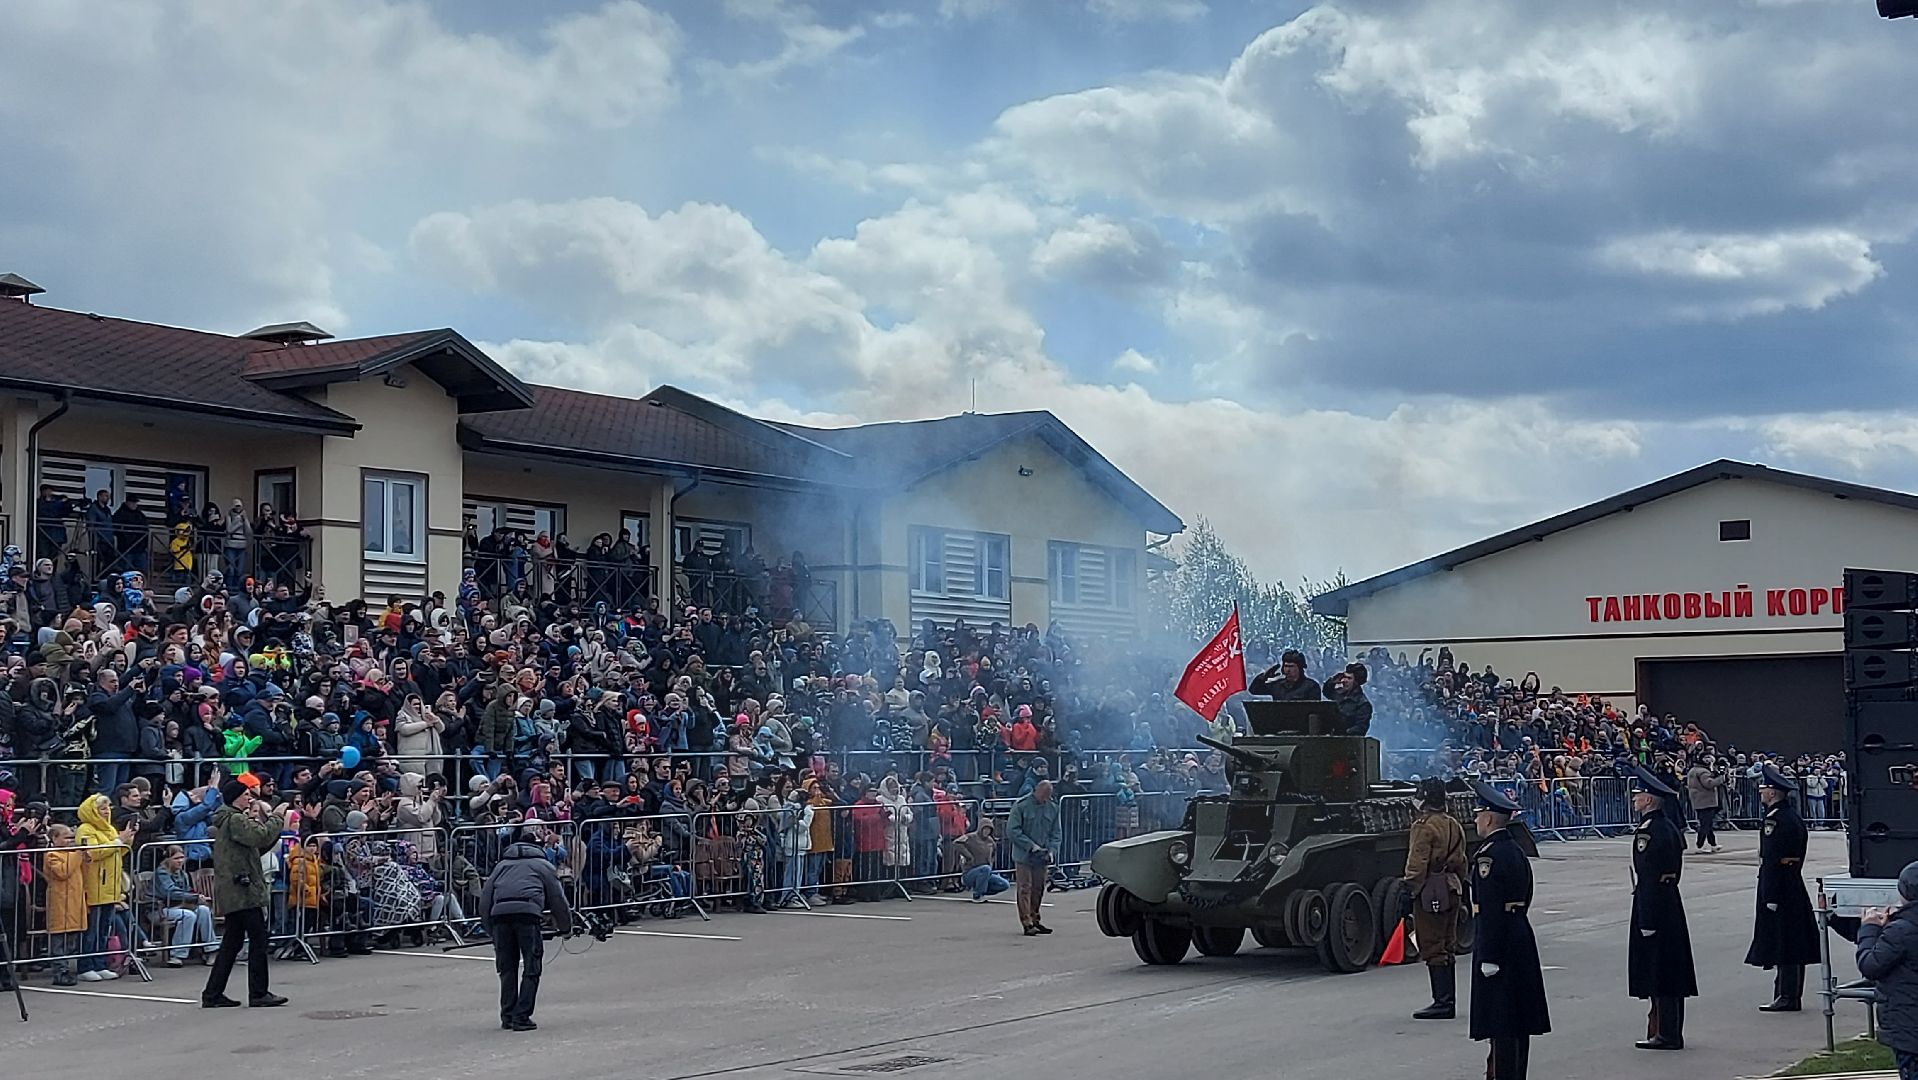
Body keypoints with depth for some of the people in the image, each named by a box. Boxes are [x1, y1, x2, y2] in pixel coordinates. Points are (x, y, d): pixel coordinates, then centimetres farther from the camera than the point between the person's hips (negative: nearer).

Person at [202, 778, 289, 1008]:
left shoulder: (235, 819, 20)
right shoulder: (235, 820, -12)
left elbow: (258, 848, 20)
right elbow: (260, 836, -25)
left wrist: (274, 825, 8)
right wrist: (277, 817, -11)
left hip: (233, 892, 10)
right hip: (243, 891, -10)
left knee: (232, 942, 11)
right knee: (258, 939, -5)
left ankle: (212, 994, 11)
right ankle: (258, 993, -2)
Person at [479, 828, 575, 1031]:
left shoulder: (502, 865, 35)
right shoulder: (544, 866, 27)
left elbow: (485, 898, 25)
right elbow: (558, 900, 22)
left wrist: (491, 930, 27)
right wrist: (566, 928, 35)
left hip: (499, 912, 3)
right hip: (527, 911, -3)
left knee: (507, 968, 14)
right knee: (531, 968, 3)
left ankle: (507, 1017, 16)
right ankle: (521, 1017, -2)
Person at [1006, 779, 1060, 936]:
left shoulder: (1053, 807, 6)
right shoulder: (1021, 805, -10)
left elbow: (1055, 833, 12)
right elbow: (1012, 830, -13)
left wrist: (1051, 850, -5)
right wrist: (1031, 845, -17)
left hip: (1042, 857, 5)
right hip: (1024, 856, -5)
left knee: (1038, 889, 11)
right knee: (1025, 889, -7)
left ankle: (1034, 919, 23)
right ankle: (1027, 923, -7)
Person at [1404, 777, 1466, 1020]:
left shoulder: (1424, 826, -13)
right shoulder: (1454, 825, 13)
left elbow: (1417, 864, -18)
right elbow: (1461, 862, 18)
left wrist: (1408, 891, -14)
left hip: (1430, 893, -9)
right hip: (1451, 890, 9)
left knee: (1432, 948, -5)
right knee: (1446, 947, 13)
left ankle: (1442, 1003, -6)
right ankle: (1449, 1002, 17)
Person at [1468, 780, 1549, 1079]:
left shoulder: (1488, 855, -17)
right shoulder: (1517, 851, 12)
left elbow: (1490, 909, -20)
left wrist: (1488, 957, -19)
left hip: (1497, 942, -10)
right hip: (1521, 938, 10)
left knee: (1500, 1021, -7)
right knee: (1518, 1017, 14)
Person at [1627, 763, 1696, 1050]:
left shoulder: (1648, 831, -18)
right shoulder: (1668, 827, 13)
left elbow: (1649, 876, -21)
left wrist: (1646, 922, -20)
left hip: (1652, 903, -10)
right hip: (1671, 905, 10)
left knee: (1657, 970, -5)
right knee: (1669, 970, 13)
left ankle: (1665, 1034, -2)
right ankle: (1670, 1032, 19)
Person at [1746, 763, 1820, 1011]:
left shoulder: (1775, 820, -17)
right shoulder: (1794, 817, 13)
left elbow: (1772, 860, -20)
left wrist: (1770, 897, -20)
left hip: (1779, 890, -10)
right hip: (1794, 887, 10)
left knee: (1782, 943, -6)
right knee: (1793, 944, 12)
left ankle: (1788, 997, -4)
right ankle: (1790, 995, 18)